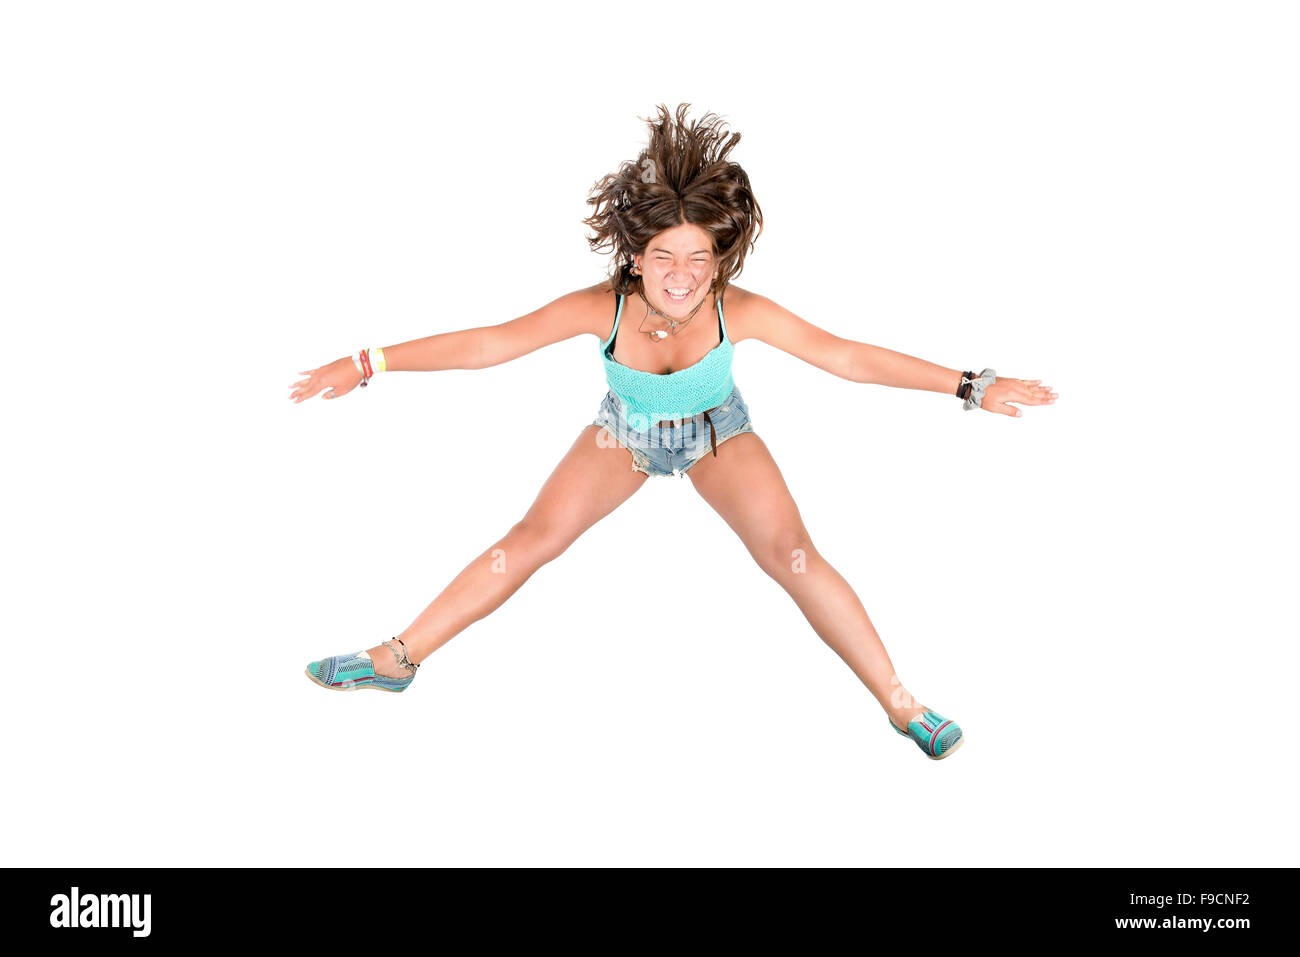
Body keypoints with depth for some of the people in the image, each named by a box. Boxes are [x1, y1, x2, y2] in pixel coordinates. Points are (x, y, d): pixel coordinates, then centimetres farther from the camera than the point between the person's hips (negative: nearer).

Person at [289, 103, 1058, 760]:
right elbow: (488, 343, -28)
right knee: (530, 541, -4)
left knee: (792, 555, -18)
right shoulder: (602, 310, -33)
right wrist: (368, 365, -30)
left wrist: (970, 387, -29)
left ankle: (901, 705, -6)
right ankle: (397, 661, 10)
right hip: (627, 433, 1)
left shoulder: (740, 312, -34)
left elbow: (848, 356, -29)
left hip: (719, 434, -1)